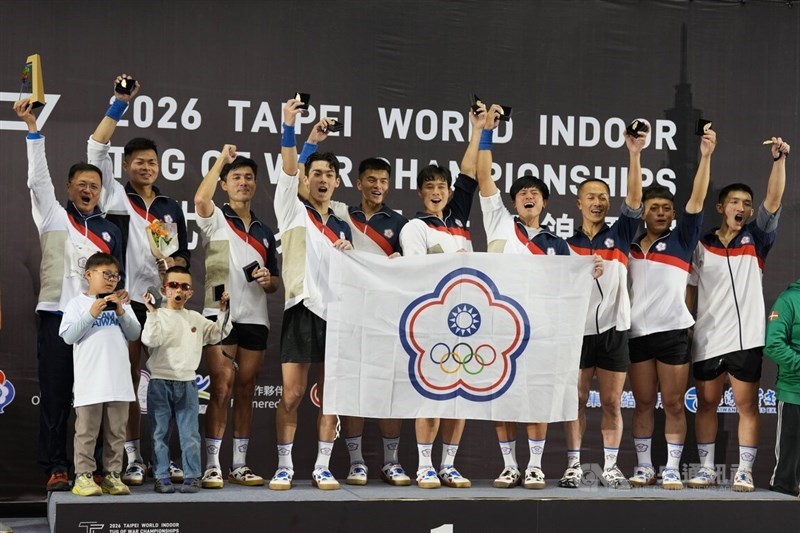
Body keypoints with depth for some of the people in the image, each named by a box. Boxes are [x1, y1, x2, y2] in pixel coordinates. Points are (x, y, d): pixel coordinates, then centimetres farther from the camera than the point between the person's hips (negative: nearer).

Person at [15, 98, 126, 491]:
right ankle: (56, 469, -1)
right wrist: (32, 128, -13)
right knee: (55, 396, -4)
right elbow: (37, 178, -4)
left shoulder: (109, 231, 16)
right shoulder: (54, 217, 8)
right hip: (56, 315, -2)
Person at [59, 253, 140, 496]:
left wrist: (122, 313, -9)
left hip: (118, 381, 4)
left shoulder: (120, 304, 15)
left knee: (116, 431, 7)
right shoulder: (77, 304, 3)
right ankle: (83, 476, -1)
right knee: (87, 431, -3)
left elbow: (135, 334, 6)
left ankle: (112, 475, 13)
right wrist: (91, 314, -16)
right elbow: (68, 336, -7)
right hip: (89, 382, -4)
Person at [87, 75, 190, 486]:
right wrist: (119, 104, -12)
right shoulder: (116, 198, 3)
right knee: (128, 379, 0)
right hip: (125, 298, -3)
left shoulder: (171, 208, 15)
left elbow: (184, 253, 20)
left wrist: (175, 264, -4)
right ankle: (133, 458, 4)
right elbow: (96, 150, -8)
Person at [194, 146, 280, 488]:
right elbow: (201, 198, -21)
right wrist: (222, 159, -15)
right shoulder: (215, 219, 4)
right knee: (222, 387, -12)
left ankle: (240, 465, 10)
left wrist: (269, 281, 0)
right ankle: (212, 466, -9)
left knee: (246, 390, 6)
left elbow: (275, 282, 24)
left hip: (255, 318, 5)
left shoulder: (265, 232, 20)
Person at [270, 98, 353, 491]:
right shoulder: (294, 212, 6)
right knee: (292, 395, -5)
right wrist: (289, 126, -21)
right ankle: (284, 466, 3)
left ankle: (322, 467, 9)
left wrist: (348, 255, 3)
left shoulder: (342, 227, 19)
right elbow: (287, 170, -11)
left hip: (337, 314, 4)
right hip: (302, 311, -4)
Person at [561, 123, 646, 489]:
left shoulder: (620, 235, 7)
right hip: (578, 329, -1)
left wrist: (635, 154, -16)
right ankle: (574, 465, 8)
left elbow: (634, 201, -7)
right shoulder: (567, 244, 6)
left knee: (612, 402, 4)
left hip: (613, 329, 1)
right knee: (576, 400, 2)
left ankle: (611, 466, 10)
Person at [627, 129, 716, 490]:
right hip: (638, 331, 2)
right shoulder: (631, 243, 12)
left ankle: (672, 470, 4)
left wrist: (705, 157, -10)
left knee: (673, 404, 0)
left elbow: (697, 200, -3)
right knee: (643, 403, 7)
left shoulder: (681, 240, 4)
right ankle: (644, 468, 14)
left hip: (672, 331, -2)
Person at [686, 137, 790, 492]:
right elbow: (689, 290, 9)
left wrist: (779, 159, -16)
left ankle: (744, 471, 6)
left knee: (747, 405, 0)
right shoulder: (701, 246, 6)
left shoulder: (755, 240, 6)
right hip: (707, 339, 1)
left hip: (745, 337, -1)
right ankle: (707, 469, 16)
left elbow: (773, 201, -7)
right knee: (706, 404, 7)